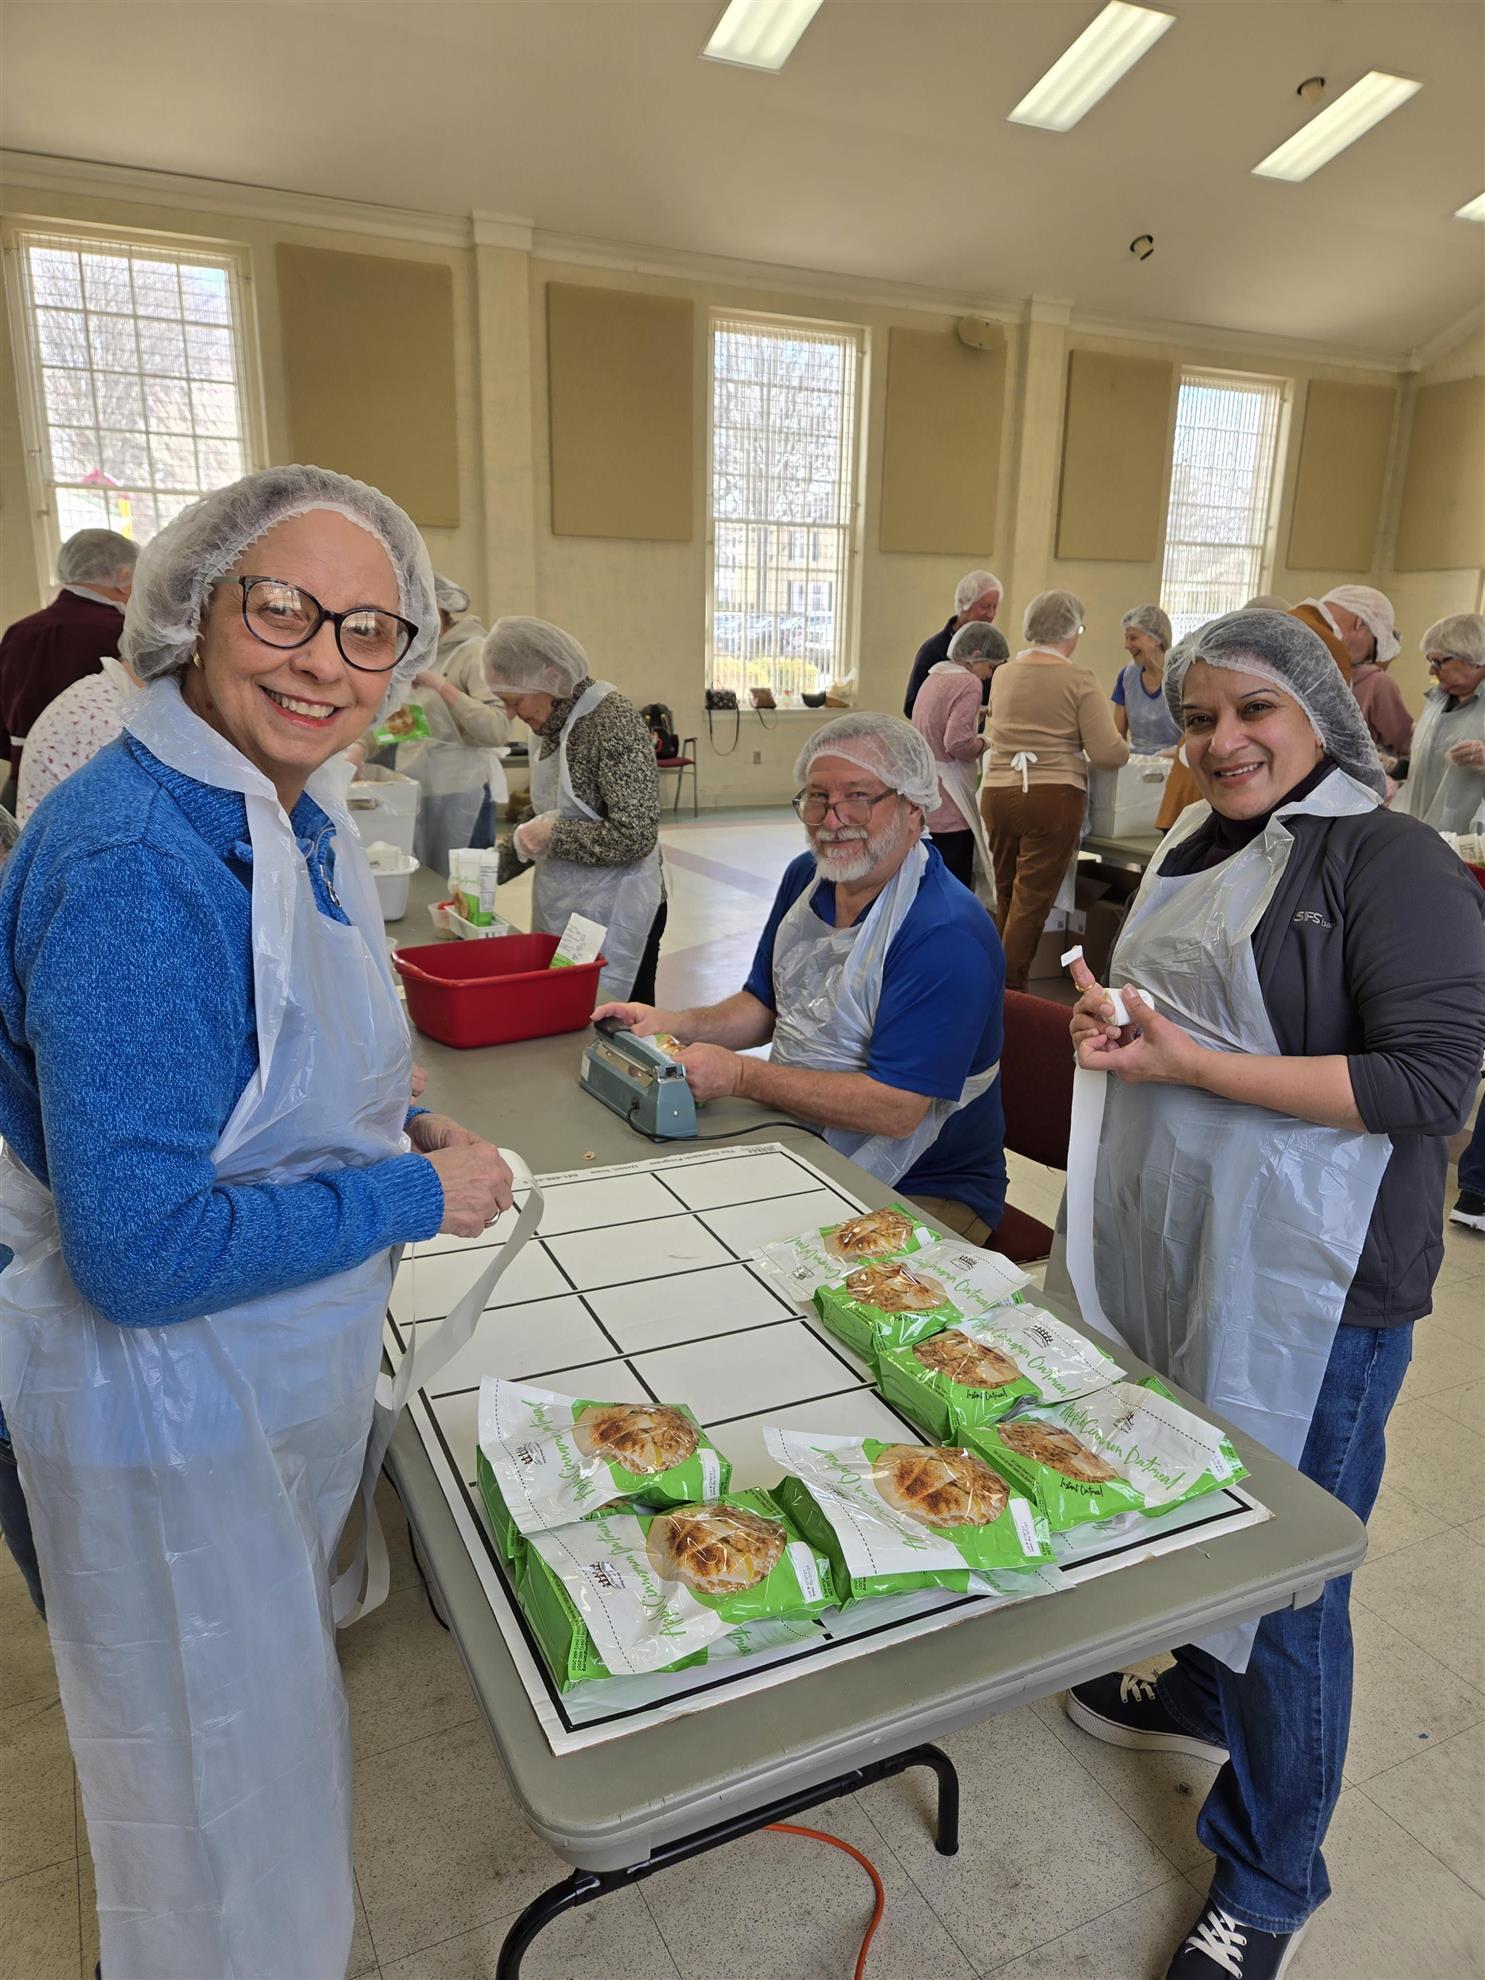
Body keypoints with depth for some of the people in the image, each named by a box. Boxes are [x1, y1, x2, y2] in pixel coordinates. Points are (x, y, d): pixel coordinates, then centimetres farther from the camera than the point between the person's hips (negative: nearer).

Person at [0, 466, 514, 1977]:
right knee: (221, 1782, 16)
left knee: (274, 1704, 32)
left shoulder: (293, 816, -1)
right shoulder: (135, 862, -30)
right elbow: (142, 1252, -30)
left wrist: (396, 1129, -2)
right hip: (171, 1409, -9)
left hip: (286, 1365, 9)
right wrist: (416, 1194, -21)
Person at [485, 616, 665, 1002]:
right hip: (563, 910, 8)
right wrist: (495, 866, 9)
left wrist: (553, 835, -17)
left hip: (613, 915, -8)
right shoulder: (556, 723, 9)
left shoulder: (613, 721, -17)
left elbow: (635, 836, -22)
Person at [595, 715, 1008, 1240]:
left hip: (922, 1196, -7)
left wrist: (739, 1076, -25)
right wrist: (672, 1025, -3)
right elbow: (766, 1004, 15)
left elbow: (894, 1108, -27)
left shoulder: (948, 935, -23)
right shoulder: (805, 877, 5)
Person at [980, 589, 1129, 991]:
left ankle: (999, 984, 26)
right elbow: (1107, 753, -12)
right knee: (1032, 901, 0)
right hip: (1053, 798, -5)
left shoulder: (1004, 674, 9)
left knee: (1006, 894, 17)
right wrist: (1125, 747, 11)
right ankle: (1009, 990, 2)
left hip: (998, 793, 5)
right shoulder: (1079, 680, -7)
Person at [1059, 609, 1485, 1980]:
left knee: (1285, 1572, 7)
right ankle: (1197, 1690, 51)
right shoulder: (1197, 853, 11)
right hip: (1174, 1253, 7)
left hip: (1309, 1288, -7)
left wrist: (1190, 1062, -24)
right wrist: (1107, 1021, 0)